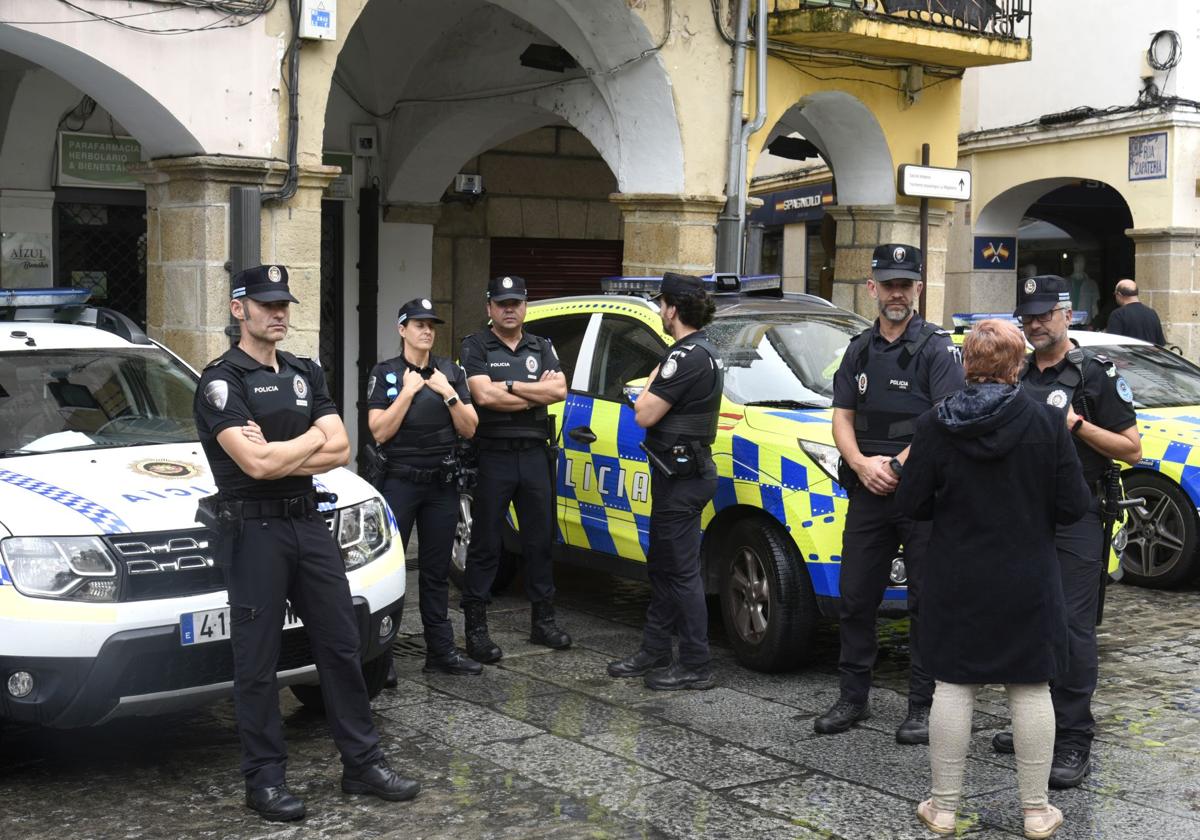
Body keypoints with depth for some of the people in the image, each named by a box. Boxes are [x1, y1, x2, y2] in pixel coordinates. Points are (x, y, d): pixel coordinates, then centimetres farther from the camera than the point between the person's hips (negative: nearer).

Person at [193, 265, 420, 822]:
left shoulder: (305, 373, 12)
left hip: (309, 522, 7)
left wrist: (277, 455, -11)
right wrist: (313, 437, -6)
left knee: (341, 645, 10)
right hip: (255, 530, -6)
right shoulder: (221, 379, -8)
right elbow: (254, 463, -21)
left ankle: (362, 763, 20)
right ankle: (264, 779, 13)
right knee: (258, 660, 2)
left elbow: (339, 451, 3)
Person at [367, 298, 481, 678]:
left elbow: (469, 429, 4)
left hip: (442, 485, 4)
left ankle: (441, 650, 14)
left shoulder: (451, 372, 9)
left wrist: (448, 393, -9)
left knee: (436, 571, 9)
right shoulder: (385, 374, -1)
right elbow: (379, 431, -10)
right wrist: (408, 391, -14)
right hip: (399, 483, -3)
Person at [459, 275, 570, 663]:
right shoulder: (476, 347, -1)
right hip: (493, 456, -4)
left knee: (539, 541, 11)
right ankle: (476, 627, 5)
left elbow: (559, 390, -4)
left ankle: (543, 620, 22)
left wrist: (509, 387, -11)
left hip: (535, 455, 4)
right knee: (485, 544, 0)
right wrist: (536, 392, -8)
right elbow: (483, 395, -16)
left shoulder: (542, 348, 12)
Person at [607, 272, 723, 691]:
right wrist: (656, 384, 10)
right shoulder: (705, 352, 14)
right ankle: (654, 653, 25)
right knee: (662, 568, 16)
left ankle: (694, 666, 2)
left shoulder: (686, 356, -19)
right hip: (686, 471, 11)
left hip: (681, 477, -11)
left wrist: (652, 379, -4)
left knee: (681, 571, -4)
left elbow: (644, 415, -17)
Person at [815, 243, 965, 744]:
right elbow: (842, 417, 11)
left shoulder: (937, 348, -4)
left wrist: (898, 465, -16)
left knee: (926, 603, 1)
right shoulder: (860, 351, 14)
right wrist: (863, 463, -8)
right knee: (855, 599, 9)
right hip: (868, 494, 5)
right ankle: (853, 697, 21)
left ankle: (922, 706, 9)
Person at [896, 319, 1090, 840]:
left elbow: (910, 504, -6)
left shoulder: (935, 426, -9)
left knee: (952, 687, 9)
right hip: (1028, 583, 0)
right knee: (1031, 690, 10)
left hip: (956, 582, 0)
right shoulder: (1046, 423, -10)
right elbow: (1073, 506, -8)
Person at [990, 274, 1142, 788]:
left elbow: (1132, 449, -4)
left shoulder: (1097, 375, -3)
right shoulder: (1016, 376, 15)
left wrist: (1077, 424, -16)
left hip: (1074, 519, -6)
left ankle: (1073, 742, -5)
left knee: (1071, 627, -9)